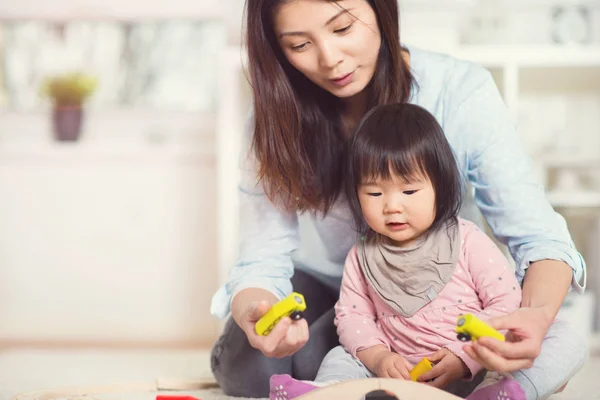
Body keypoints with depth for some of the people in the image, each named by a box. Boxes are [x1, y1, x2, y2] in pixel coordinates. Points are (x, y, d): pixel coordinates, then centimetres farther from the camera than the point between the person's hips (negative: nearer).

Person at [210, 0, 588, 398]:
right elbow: (263, 258, -18)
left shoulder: (460, 90, -22)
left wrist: (537, 314, -46)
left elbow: (538, 236, -23)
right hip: (320, 287, 1)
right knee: (251, 365, -31)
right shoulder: (277, 116, -16)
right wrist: (254, 315, -43)